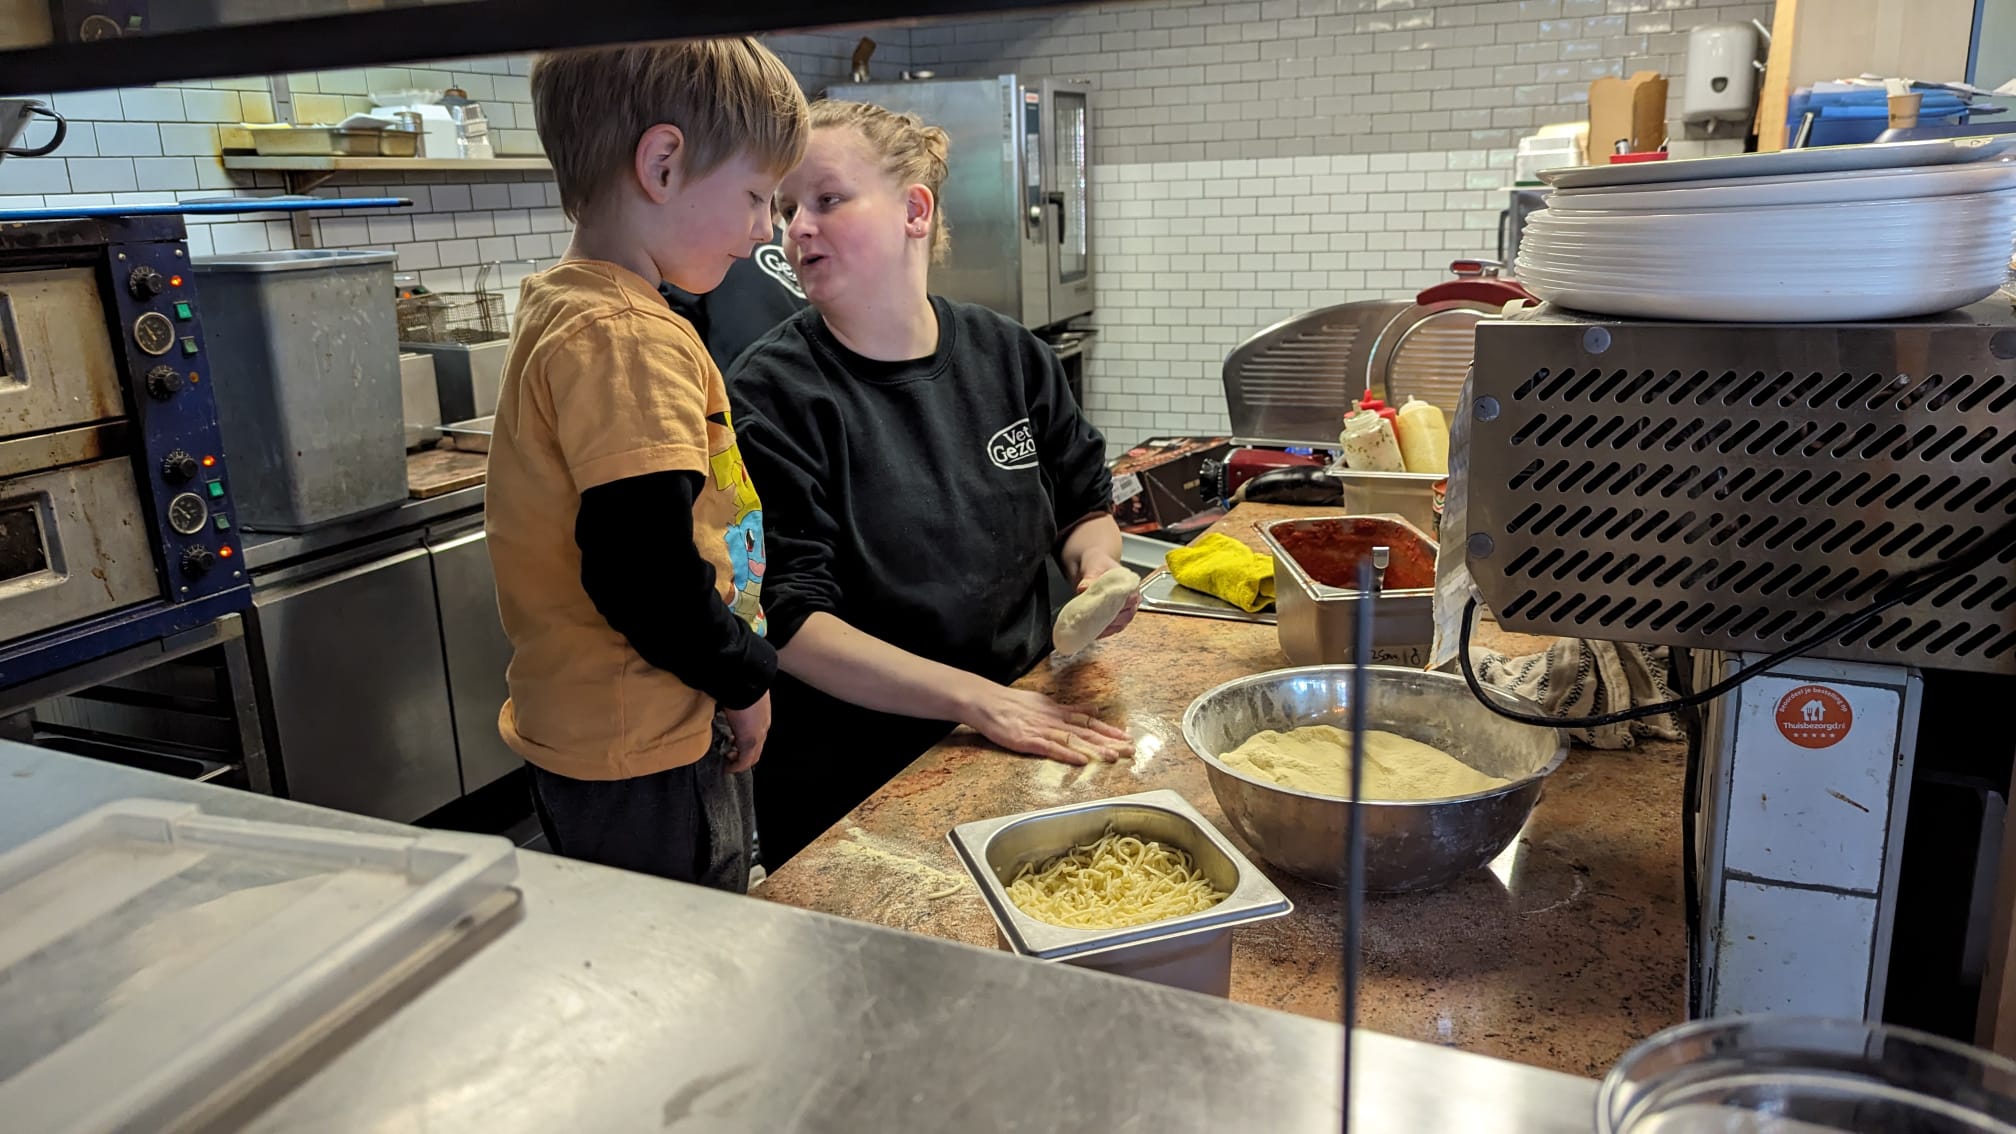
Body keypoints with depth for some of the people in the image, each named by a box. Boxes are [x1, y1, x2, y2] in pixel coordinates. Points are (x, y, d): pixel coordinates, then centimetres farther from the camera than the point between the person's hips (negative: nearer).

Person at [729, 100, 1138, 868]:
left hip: (1030, 730, 4)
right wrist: (979, 699, -28)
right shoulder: (772, 394, -14)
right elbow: (789, 619, -19)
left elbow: (1084, 503, 13)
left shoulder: (1010, 357, -1)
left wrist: (1097, 569, -11)